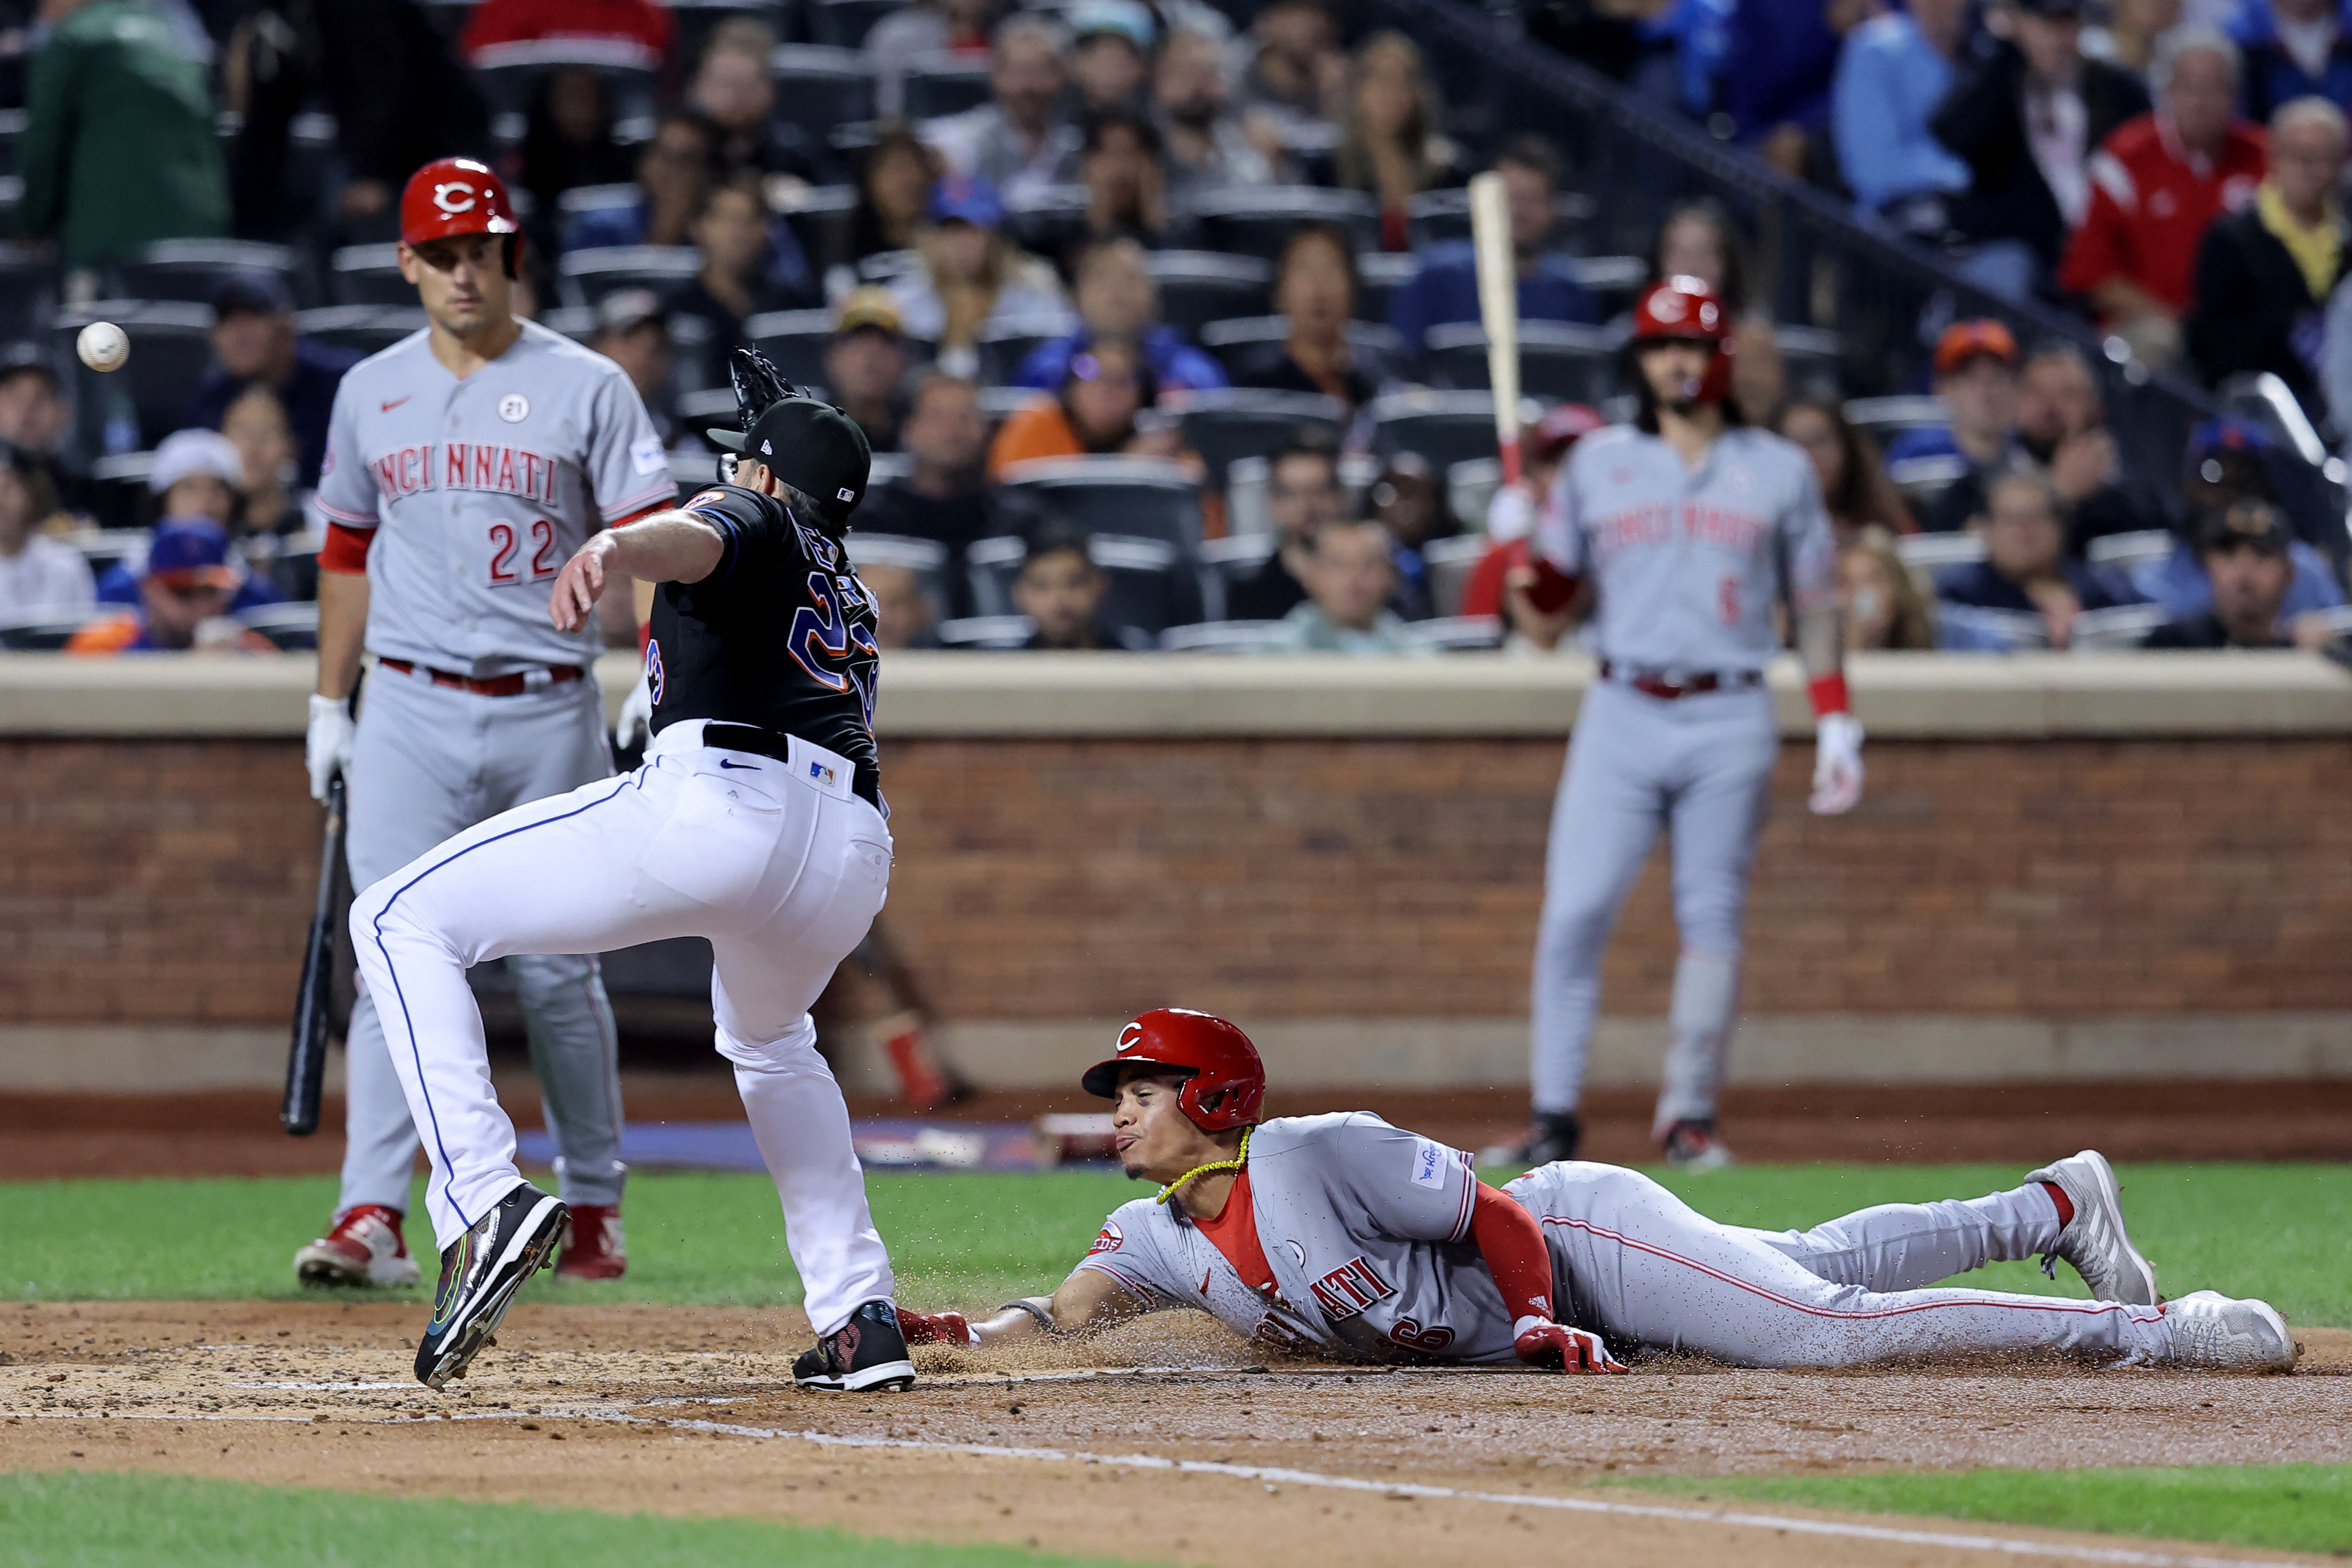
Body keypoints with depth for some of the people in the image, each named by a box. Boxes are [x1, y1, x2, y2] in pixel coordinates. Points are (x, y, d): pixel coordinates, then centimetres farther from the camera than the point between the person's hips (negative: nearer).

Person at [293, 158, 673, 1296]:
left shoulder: (586, 388, 0)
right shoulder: (371, 394, 10)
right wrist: (328, 706, 17)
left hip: (549, 711, -1)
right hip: (411, 712, 2)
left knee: (555, 972, 4)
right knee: (397, 962, -10)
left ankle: (594, 1206, 18)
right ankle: (371, 1216, -16)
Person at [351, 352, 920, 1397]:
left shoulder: (752, 519, 17)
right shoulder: (849, 595, 36)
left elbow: (693, 539, -9)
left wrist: (615, 549, -31)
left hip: (718, 801, -7)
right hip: (856, 851, 7)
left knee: (400, 920, 1)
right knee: (769, 1043, 40)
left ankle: (483, 1198, -21)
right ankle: (860, 1320, 25)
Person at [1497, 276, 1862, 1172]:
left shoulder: (1778, 471, 9)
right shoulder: (1597, 463, 11)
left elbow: (1815, 606, 11)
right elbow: (1550, 593, 11)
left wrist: (1836, 727, 4)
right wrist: (1518, 553, -11)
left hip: (1729, 726, 0)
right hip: (1622, 717, 0)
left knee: (1712, 919, 0)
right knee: (1574, 912, -9)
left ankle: (1689, 1115, 8)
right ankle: (1554, 1116, -6)